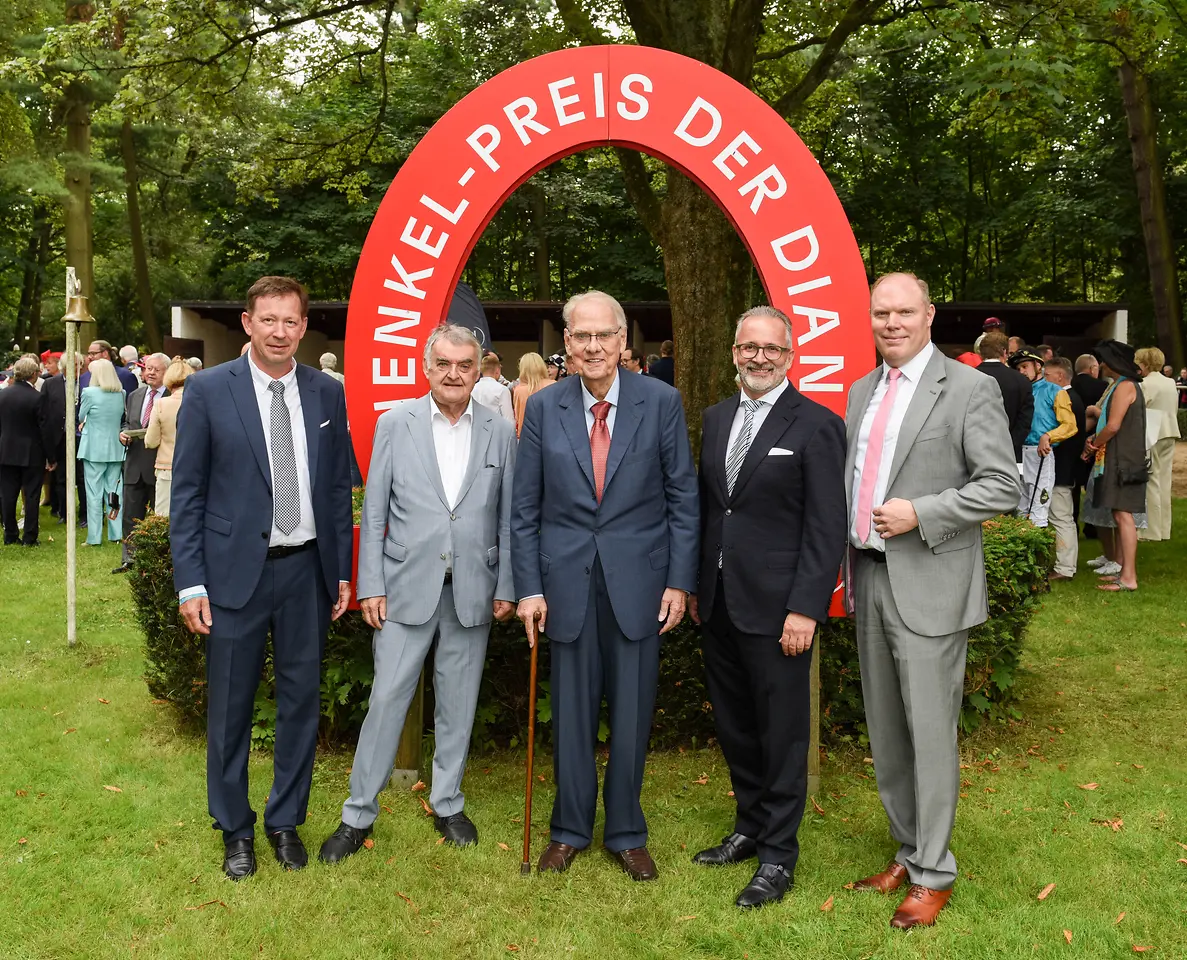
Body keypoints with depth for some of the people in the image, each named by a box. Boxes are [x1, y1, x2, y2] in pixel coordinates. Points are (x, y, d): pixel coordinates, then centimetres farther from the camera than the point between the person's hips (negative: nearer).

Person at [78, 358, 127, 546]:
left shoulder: (89, 392, -10)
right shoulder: (121, 394, 1)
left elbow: (81, 417, 3)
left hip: (94, 448, -4)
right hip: (116, 448, 4)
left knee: (94, 494, 1)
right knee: (114, 491, 10)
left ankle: (94, 537, 3)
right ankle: (116, 534, 12)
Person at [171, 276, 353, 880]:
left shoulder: (327, 393, 4)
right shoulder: (208, 391, -4)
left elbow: (339, 487, 8)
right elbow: (187, 493, -3)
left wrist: (342, 571, 6)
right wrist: (191, 582, -7)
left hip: (307, 570, 3)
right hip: (235, 572, -2)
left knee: (301, 701, 12)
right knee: (230, 707, 8)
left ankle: (286, 820, 31)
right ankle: (235, 829, 28)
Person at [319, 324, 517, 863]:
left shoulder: (500, 432, 3)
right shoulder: (394, 424, 0)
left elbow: (507, 516, 6)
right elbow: (373, 511, 0)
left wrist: (506, 587, 3)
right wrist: (370, 585, -4)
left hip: (473, 590, 2)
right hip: (408, 585, -1)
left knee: (458, 700, 12)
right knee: (387, 697, 0)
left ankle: (448, 804, 28)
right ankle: (359, 814, 15)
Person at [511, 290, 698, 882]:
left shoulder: (661, 401, -2)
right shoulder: (544, 408, 1)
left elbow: (682, 497, 0)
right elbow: (524, 507, 3)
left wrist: (680, 581, -4)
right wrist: (528, 586, -2)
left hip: (638, 582, -1)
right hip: (568, 582, 1)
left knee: (631, 715, 8)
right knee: (571, 714, 11)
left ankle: (626, 834, 27)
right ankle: (570, 830, 29)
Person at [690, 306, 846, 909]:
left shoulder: (817, 426, -9)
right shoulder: (716, 418, 11)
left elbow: (827, 528, -12)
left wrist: (805, 608, -16)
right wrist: (694, 583, 12)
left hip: (776, 606, -6)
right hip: (718, 603, 6)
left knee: (782, 733, 5)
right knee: (733, 727, 17)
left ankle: (778, 854, 20)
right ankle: (749, 829, 34)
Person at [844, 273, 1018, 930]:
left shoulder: (969, 389, -8)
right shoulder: (862, 391, 12)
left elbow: (1002, 486, -11)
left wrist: (919, 514, -19)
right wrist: (851, 563, 10)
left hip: (928, 586, -6)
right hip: (869, 580, 7)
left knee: (930, 732, 0)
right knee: (885, 730, 15)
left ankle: (933, 875, 16)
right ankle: (908, 849, 31)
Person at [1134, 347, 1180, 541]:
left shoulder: (1146, 384, -14)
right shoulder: (1170, 383, 10)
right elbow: (1174, 409, 16)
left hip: (1152, 436, -8)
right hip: (1169, 433, 8)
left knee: (1151, 482, -4)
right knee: (1164, 481, 11)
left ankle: (1151, 530, -2)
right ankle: (1163, 529, 16)